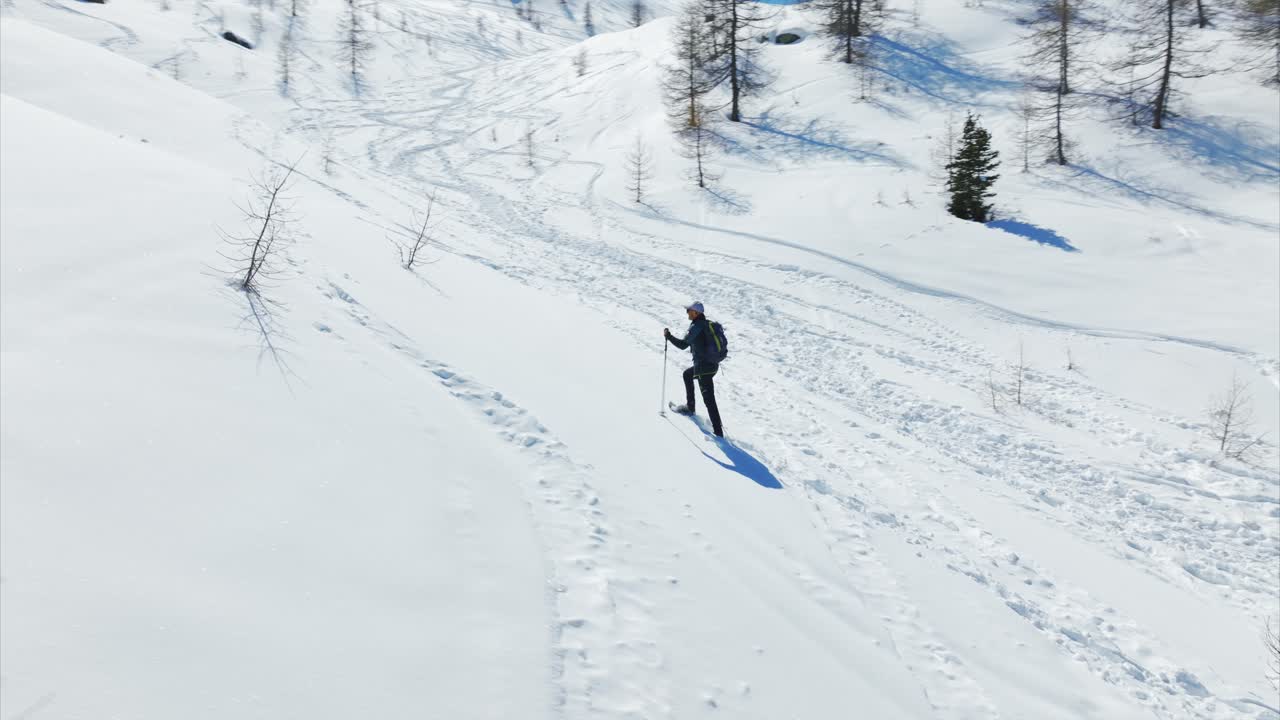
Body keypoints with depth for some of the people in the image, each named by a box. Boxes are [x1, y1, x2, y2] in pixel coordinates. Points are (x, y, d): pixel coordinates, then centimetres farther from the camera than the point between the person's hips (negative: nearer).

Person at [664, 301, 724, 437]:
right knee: (687, 374, 32)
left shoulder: (696, 326, -16)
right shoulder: (707, 324, 10)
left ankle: (718, 432, -9)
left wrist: (668, 335, -7)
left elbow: (683, 344, -19)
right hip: (713, 364, 10)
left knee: (709, 399, -8)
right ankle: (690, 407, 40)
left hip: (704, 367, -10)